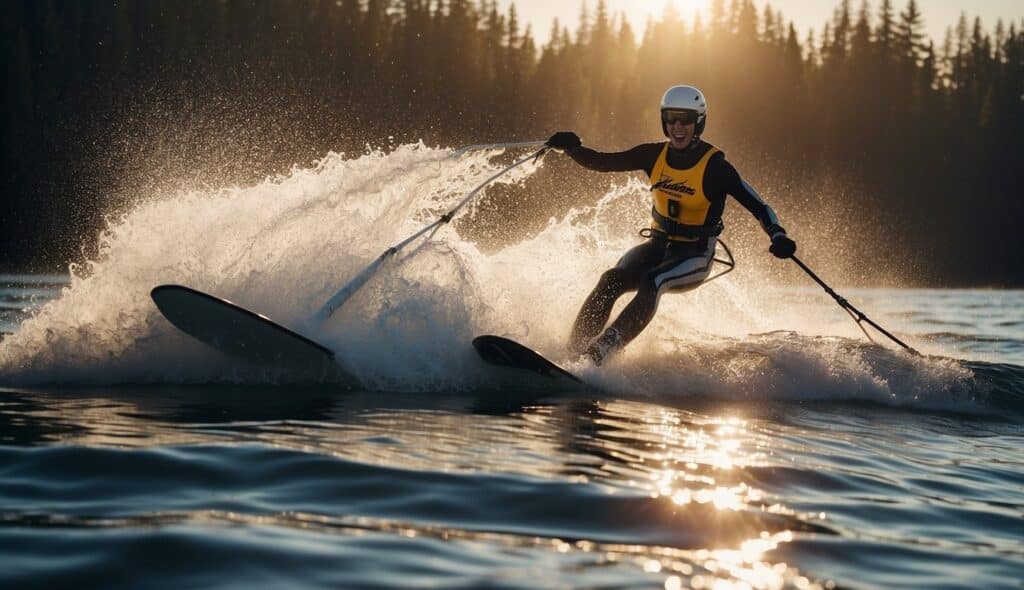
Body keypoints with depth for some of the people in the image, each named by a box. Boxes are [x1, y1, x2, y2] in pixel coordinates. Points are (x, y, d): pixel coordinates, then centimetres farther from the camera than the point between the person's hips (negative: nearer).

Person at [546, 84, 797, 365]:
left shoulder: (715, 167, -14)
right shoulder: (655, 155, -2)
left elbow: (757, 206, -13)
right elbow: (602, 163, 1)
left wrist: (778, 237, -30)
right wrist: (573, 148, -18)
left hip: (694, 256, -4)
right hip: (658, 244, 4)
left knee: (651, 283, -35)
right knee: (611, 280, -25)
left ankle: (606, 348, -42)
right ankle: (574, 347, -25)